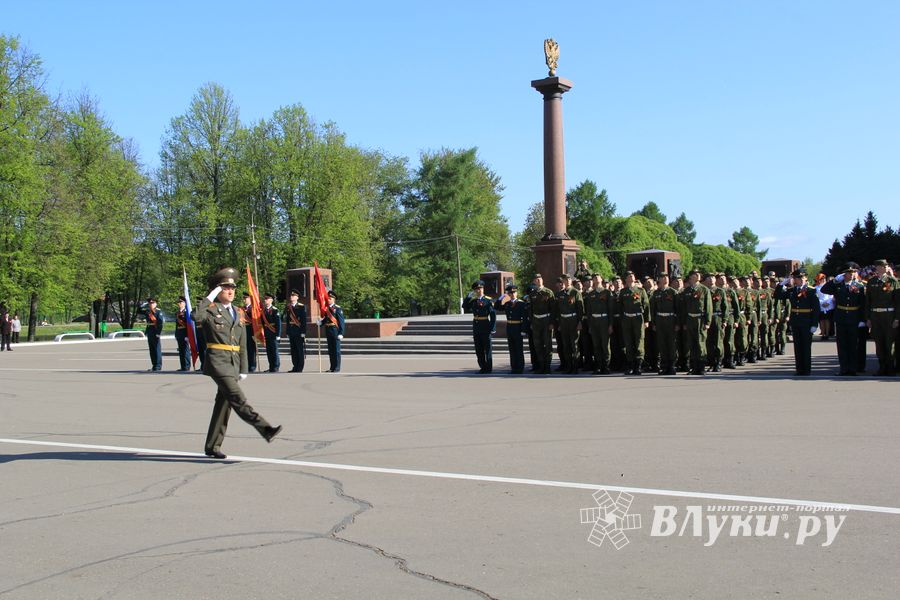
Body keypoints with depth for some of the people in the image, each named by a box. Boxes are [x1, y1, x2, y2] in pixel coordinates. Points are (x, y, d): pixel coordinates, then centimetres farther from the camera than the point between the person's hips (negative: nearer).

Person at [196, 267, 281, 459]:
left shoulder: (236, 312, 18)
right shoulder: (211, 310, -3)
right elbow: (196, 316, -28)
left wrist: (243, 369, 15)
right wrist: (209, 297, -18)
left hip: (233, 364, 7)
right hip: (218, 361, -7)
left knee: (224, 404, 9)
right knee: (238, 399, -15)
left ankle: (212, 447, 16)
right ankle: (266, 430, -25)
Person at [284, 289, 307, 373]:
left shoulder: (301, 307, -4)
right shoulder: (288, 307, 12)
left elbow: (304, 320, -8)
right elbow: (287, 320, 15)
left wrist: (303, 332, -13)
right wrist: (288, 332, 12)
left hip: (299, 331, -5)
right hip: (291, 330, 5)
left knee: (300, 350, -2)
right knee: (293, 349, 8)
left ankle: (300, 368, 1)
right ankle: (295, 367, 14)